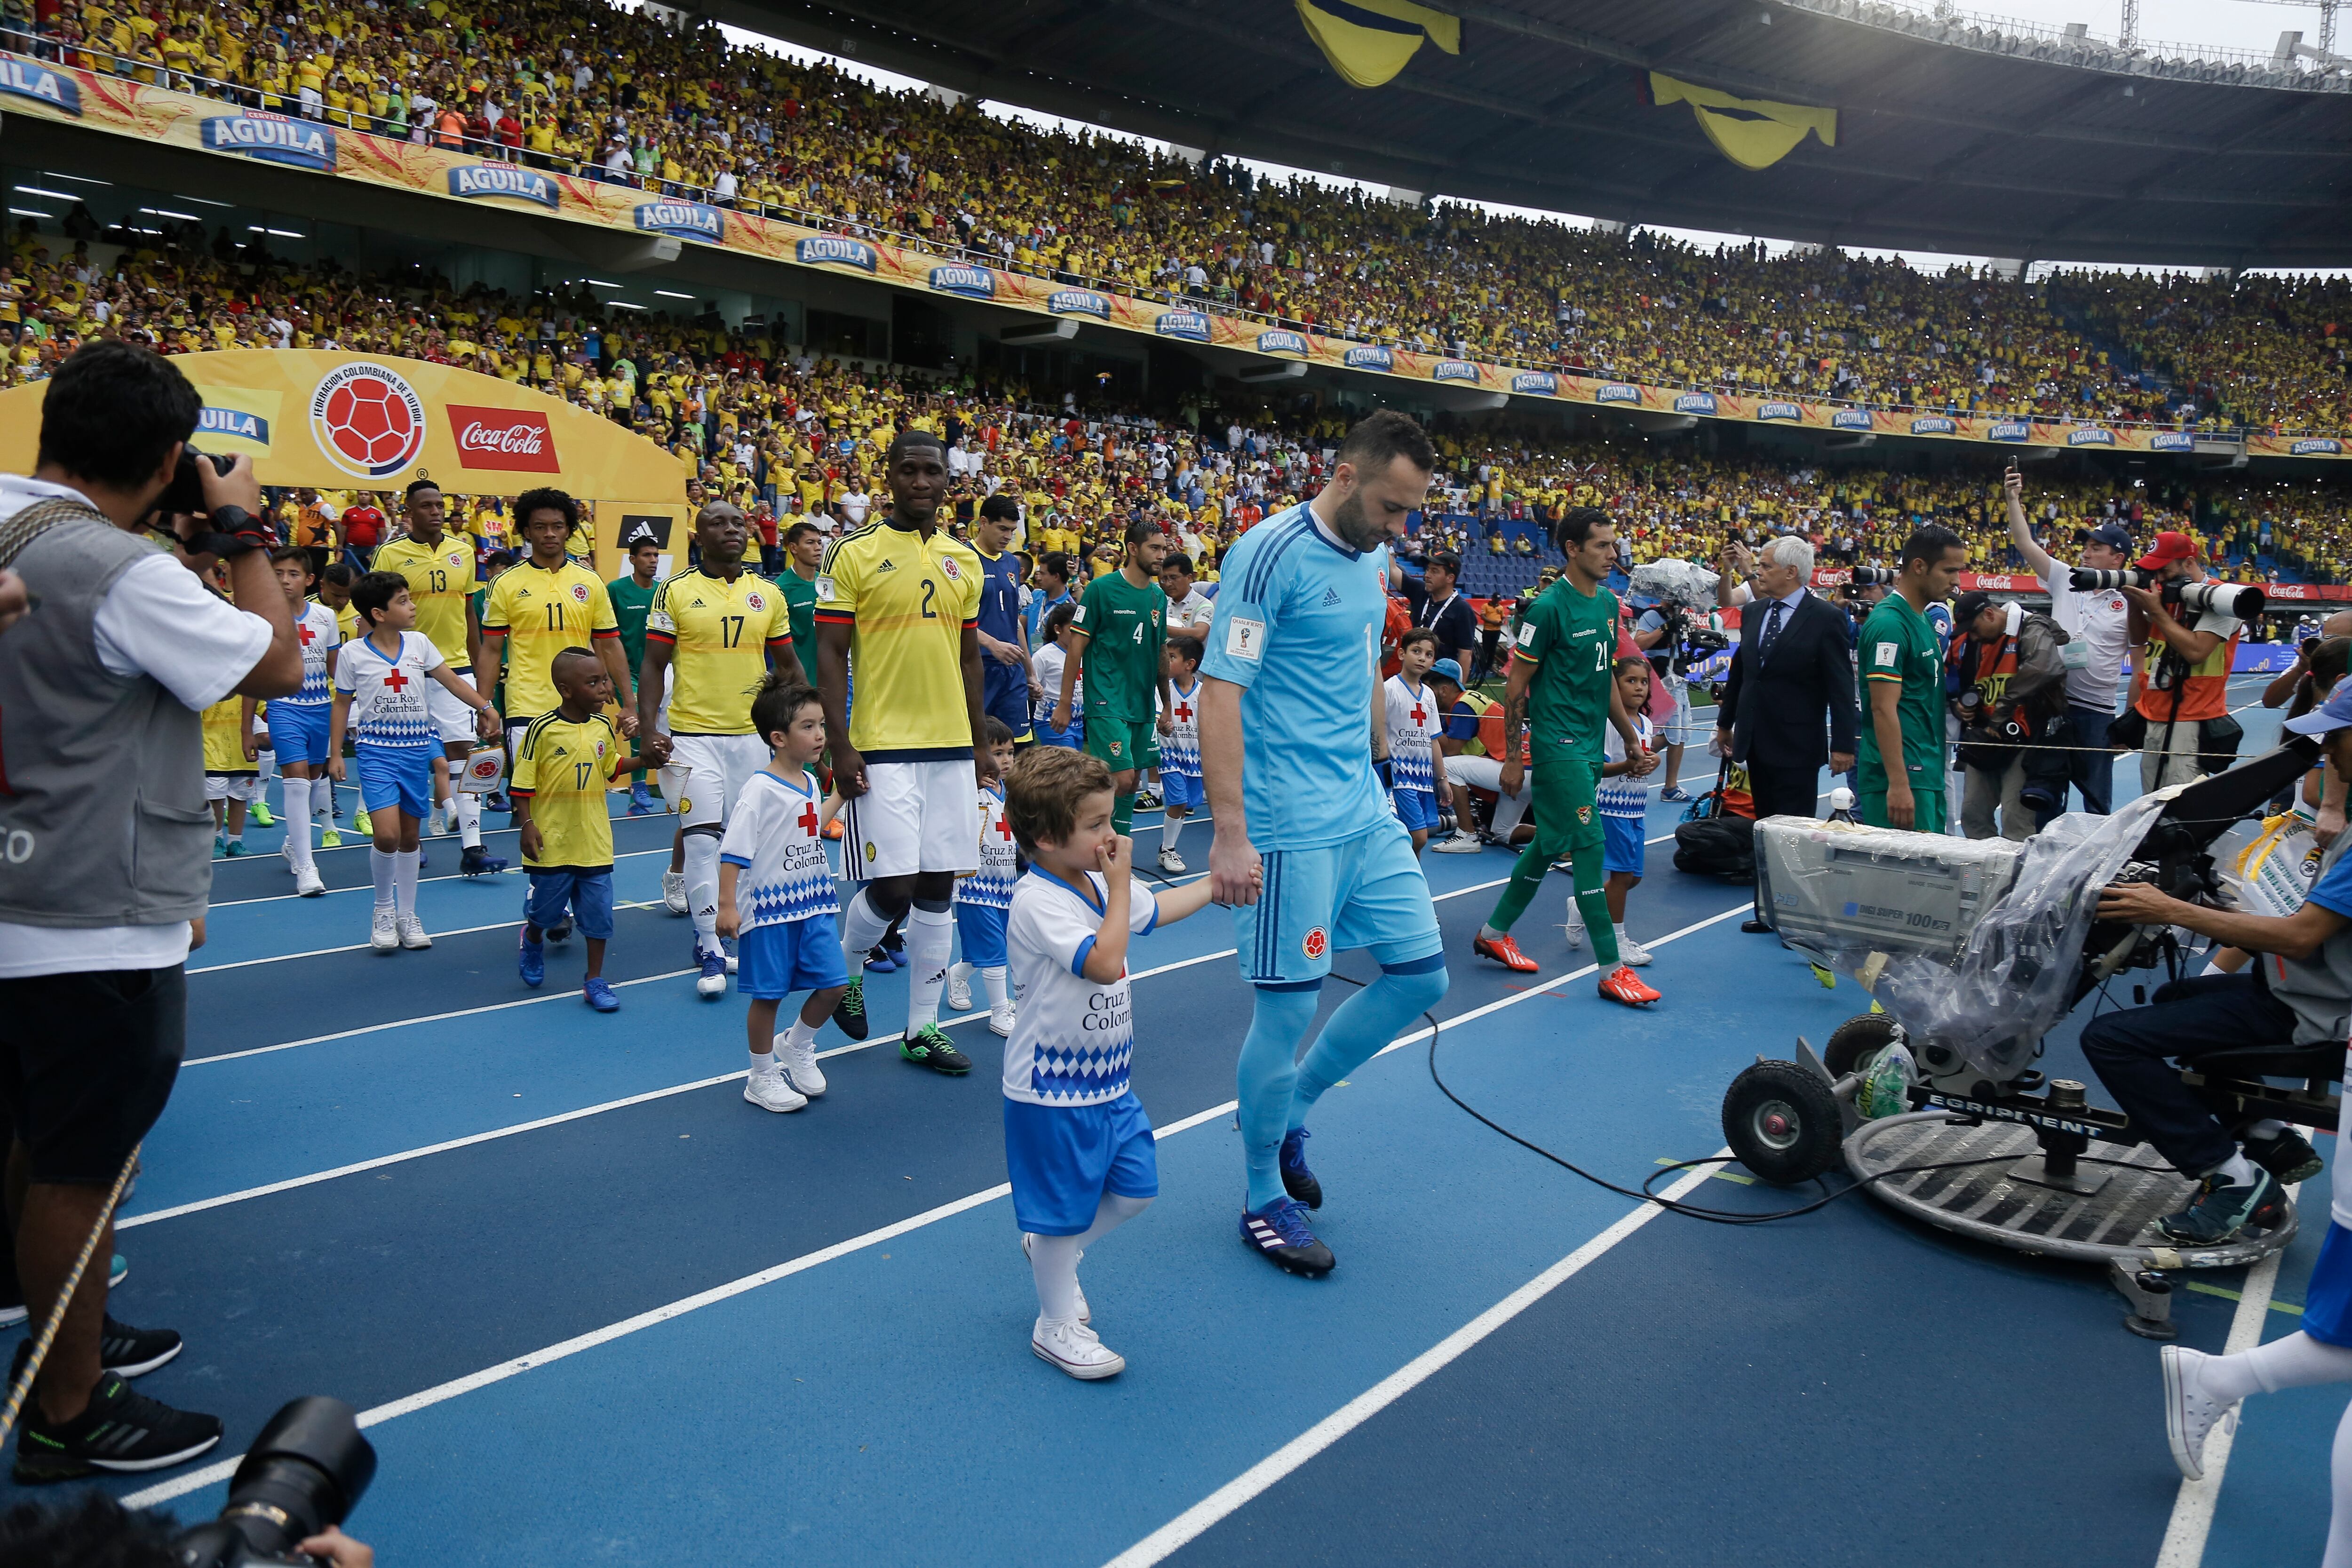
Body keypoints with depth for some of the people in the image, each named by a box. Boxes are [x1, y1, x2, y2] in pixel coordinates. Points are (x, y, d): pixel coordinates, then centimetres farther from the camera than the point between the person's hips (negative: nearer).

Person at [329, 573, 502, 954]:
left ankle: (407, 914, 24)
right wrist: (335, 754, 2)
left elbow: (451, 681, 8)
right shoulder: (352, 654, -4)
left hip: (416, 748, 4)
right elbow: (342, 704, 3)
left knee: (409, 835, 11)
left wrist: (485, 707, -4)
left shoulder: (419, 644, 3)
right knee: (387, 835, -17)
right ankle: (384, 907, 8)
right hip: (376, 750, -3)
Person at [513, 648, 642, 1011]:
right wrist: (526, 824, -13)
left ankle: (595, 981, 14)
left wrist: (643, 760, 5)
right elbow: (523, 782, -8)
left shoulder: (603, 727, 3)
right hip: (552, 843, -3)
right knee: (546, 909, 13)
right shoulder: (543, 729, -12)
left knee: (599, 912, 3)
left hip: (594, 842, 4)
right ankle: (533, 942, 47)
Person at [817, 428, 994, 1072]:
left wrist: (981, 744, 14)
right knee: (893, 886, -9)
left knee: (938, 889, 7)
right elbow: (830, 654, -5)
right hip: (882, 749, -5)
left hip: (951, 747, 5)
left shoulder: (965, 561, 11)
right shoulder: (854, 554, -4)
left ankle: (923, 1029, 18)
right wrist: (839, 745, -12)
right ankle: (846, 968, 23)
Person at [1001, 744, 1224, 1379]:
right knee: (1063, 1208, 5)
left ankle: (1050, 1250, 37)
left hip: (1108, 1077, 9)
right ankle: (1057, 1325, 25)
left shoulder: (1095, 881, 5)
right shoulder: (1037, 901, -24)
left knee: (1135, 1187, 13)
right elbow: (1104, 961, -35)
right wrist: (1120, 882, -26)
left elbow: (1155, 909, 25)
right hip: (1053, 1088, -8)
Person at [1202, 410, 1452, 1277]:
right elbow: (1218, 694, -18)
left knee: (1422, 972, 10)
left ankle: (1291, 1111, 29)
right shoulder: (1271, 553, -14)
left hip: (1365, 815, 9)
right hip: (1290, 829, -8)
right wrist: (1229, 835, -23)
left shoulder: (1369, 563, 12)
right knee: (1288, 1009, -1)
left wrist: (1362, 779, 20)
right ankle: (1263, 1198, 20)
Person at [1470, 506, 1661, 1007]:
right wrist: (1512, 759, -10)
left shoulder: (1609, 603, 11)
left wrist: (1632, 738, 20)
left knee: (1552, 843, 15)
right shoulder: (1549, 607, -13)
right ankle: (1613, 970, -2)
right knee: (1590, 846, -8)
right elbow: (1516, 688, -10)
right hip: (1558, 745, -8)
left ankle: (1495, 933, 30)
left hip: (1591, 747, 8)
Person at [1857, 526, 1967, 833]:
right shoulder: (1890, 623, -14)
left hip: (1928, 774, 10)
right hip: (1902, 777, -10)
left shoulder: (1924, 619, 15)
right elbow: (1883, 708, -20)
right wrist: (1899, 784, -23)